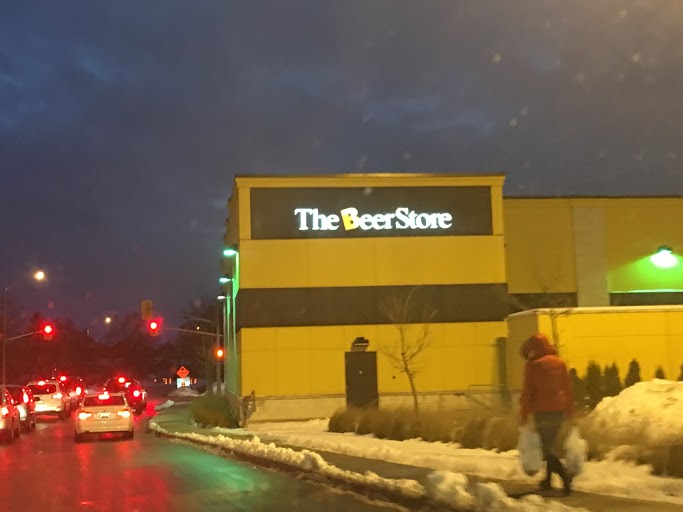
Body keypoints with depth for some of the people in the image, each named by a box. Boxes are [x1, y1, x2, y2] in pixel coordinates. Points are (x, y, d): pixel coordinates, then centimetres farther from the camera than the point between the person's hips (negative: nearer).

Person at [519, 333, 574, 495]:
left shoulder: (533, 365, -7)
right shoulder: (560, 363, 10)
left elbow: (528, 391, -7)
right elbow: (568, 387, 12)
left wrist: (524, 413, -1)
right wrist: (570, 408, 18)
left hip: (543, 410, -6)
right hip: (560, 409, 6)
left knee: (547, 447, -3)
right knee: (551, 444, 17)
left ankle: (564, 475, -23)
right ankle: (548, 480, 22)